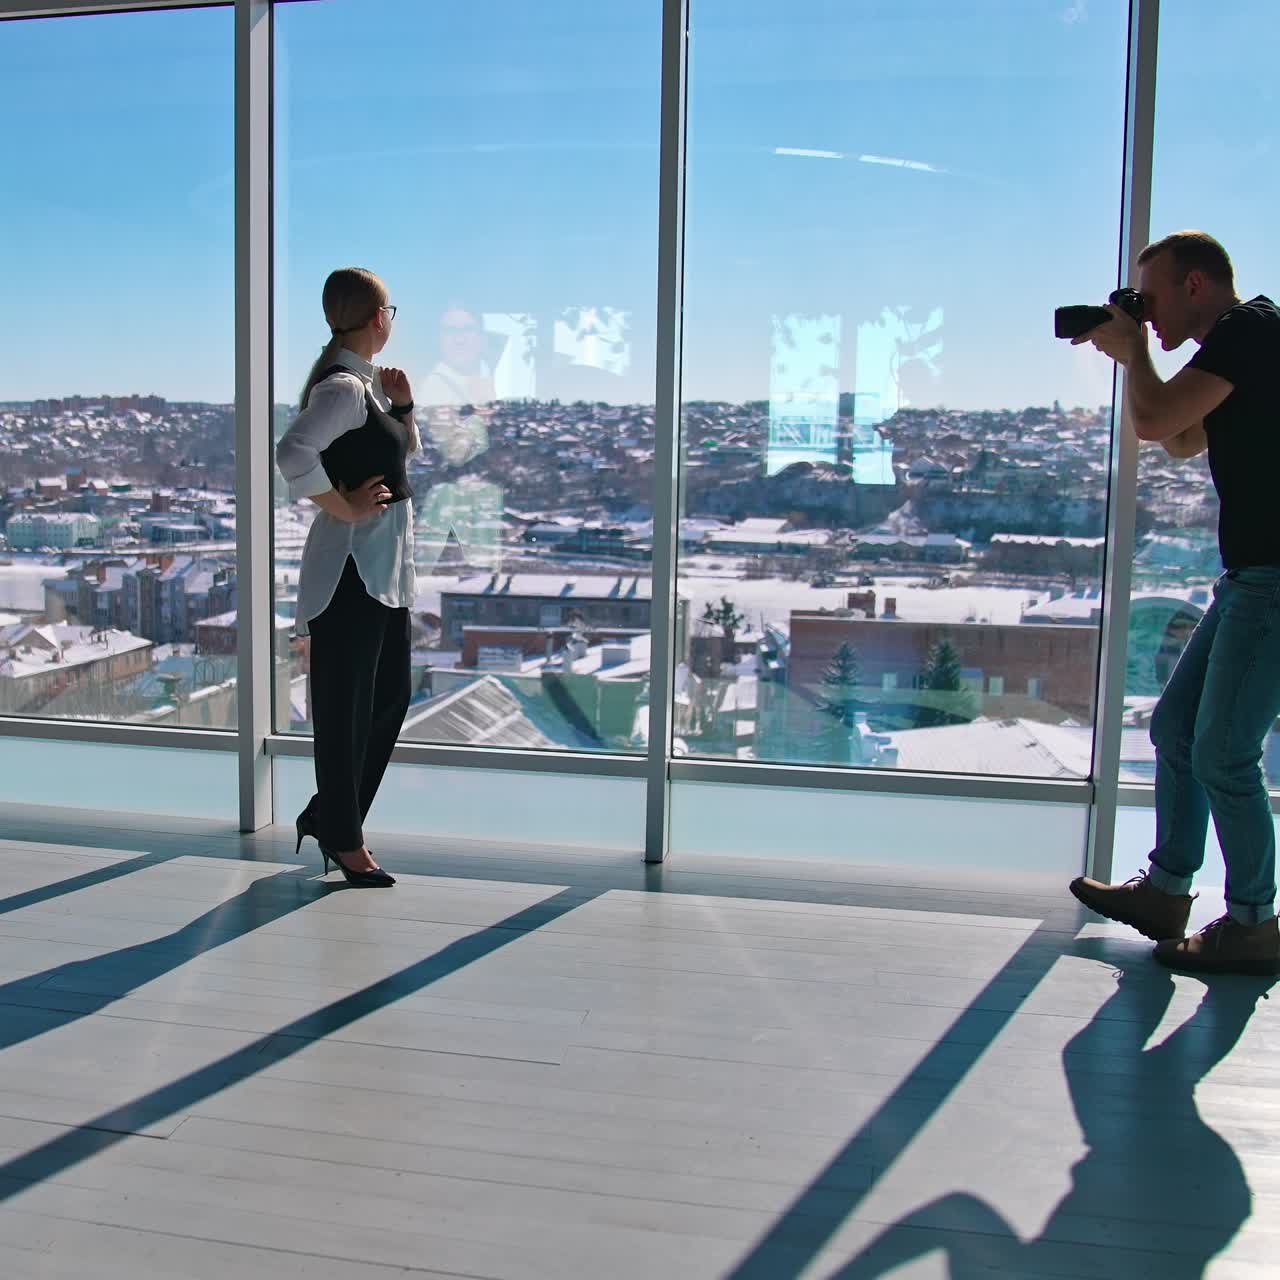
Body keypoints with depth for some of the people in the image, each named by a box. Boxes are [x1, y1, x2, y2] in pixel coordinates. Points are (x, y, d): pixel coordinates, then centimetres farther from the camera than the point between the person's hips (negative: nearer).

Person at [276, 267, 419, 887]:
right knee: (346, 705, 1)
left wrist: (401, 404, 8)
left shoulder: (368, 382, 14)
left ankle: (328, 814, 27)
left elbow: (408, 448, 27)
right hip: (351, 565, -10)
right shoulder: (343, 387, -16)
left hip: (386, 565, 10)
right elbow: (292, 452, -31)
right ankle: (344, 839, 13)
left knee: (391, 698, 15)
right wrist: (344, 508, -21)